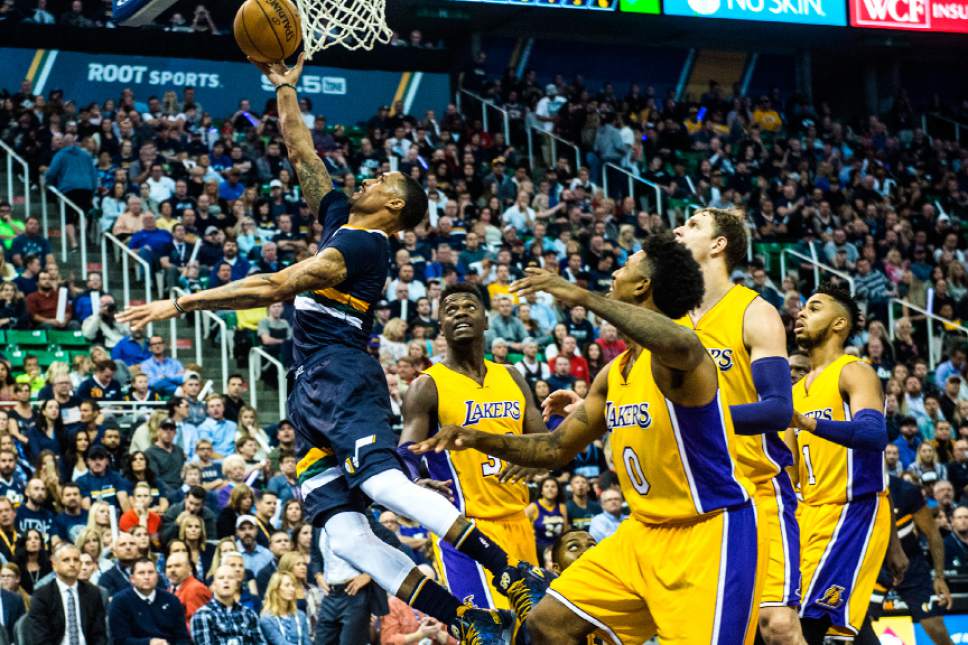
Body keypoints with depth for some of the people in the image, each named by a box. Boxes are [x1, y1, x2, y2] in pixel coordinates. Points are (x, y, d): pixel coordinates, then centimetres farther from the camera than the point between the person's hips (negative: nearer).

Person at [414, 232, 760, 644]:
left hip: (711, 532, -9)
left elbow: (682, 347, -45)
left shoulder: (671, 360, -17)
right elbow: (555, 449, 19)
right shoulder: (614, 374, 10)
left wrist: (584, 297, -44)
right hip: (646, 532, 9)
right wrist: (480, 439, 4)